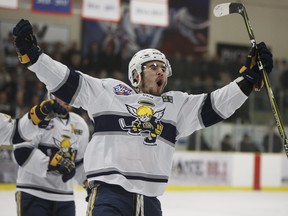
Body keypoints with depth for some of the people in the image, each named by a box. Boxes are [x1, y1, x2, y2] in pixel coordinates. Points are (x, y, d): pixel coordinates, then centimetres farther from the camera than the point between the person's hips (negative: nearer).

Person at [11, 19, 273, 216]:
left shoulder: (177, 104, 17)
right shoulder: (109, 91, 6)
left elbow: (215, 106, 13)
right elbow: (65, 81, 4)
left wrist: (249, 78, 5)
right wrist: (32, 53, -5)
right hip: (110, 194, -5)